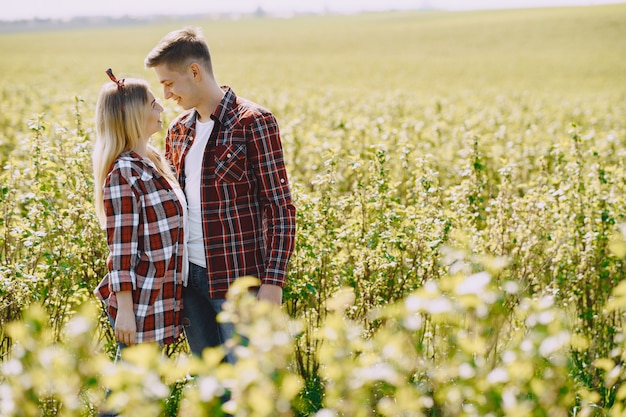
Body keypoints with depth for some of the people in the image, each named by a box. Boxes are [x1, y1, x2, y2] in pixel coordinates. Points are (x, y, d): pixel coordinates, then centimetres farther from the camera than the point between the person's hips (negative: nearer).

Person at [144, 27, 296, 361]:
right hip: (189, 275, 7)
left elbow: (281, 207, -10)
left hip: (238, 279, -6)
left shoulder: (253, 123, -9)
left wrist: (273, 281, -16)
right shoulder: (178, 130, 11)